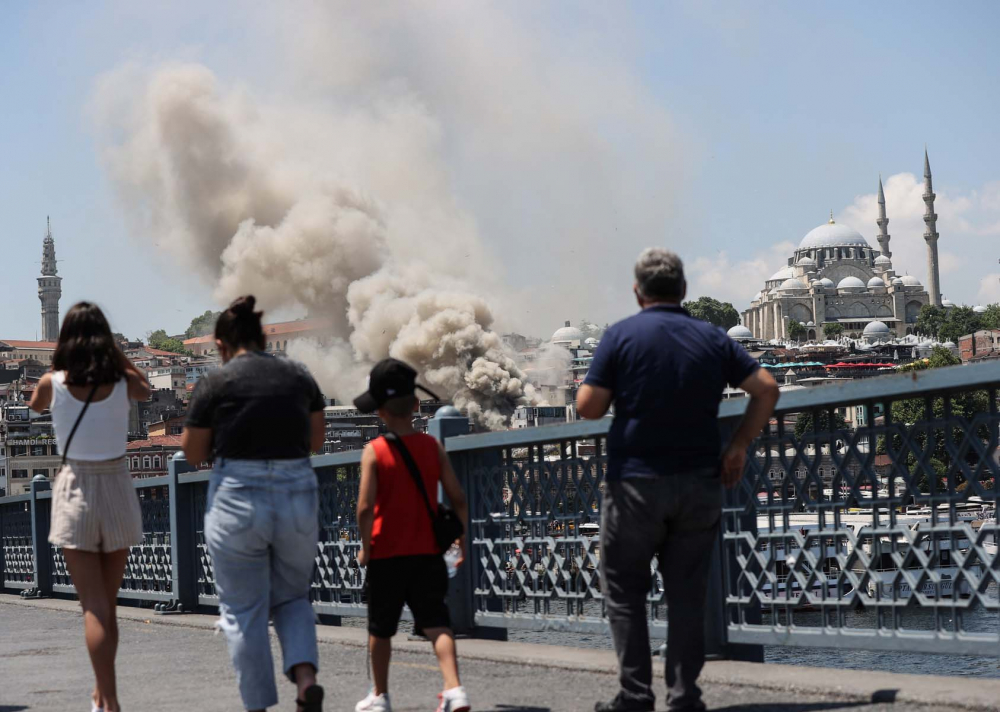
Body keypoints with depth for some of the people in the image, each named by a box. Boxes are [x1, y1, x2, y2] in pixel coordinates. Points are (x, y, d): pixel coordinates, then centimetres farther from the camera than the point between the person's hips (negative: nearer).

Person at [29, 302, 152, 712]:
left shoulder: (53, 383, -7)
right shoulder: (123, 382, -4)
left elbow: (35, 405, 18)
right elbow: (146, 390, 21)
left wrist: (61, 362, 25)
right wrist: (114, 352, 17)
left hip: (75, 489, -2)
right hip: (117, 491, 2)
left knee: (94, 606, -5)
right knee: (108, 603, 15)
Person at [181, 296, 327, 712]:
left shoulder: (214, 383, -4)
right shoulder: (299, 376, 6)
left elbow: (193, 455, 2)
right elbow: (316, 441, 15)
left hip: (238, 502, -3)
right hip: (299, 498, 4)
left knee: (244, 612, 8)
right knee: (291, 598, 20)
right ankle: (306, 676, -4)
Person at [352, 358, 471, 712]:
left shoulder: (374, 451, -10)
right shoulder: (433, 446, 0)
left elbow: (365, 507, -16)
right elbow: (458, 499, -1)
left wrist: (365, 548, -3)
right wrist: (462, 542, 10)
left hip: (386, 555, -2)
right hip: (428, 554, 2)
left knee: (380, 629, 14)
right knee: (436, 624, 0)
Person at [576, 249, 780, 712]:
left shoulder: (622, 336, -4)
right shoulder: (712, 339, 6)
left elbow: (588, 407, -7)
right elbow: (766, 388, 3)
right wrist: (739, 444, 7)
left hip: (637, 482, -3)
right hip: (699, 483, 3)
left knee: (624, 589, 7)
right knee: (687, 593, 7)